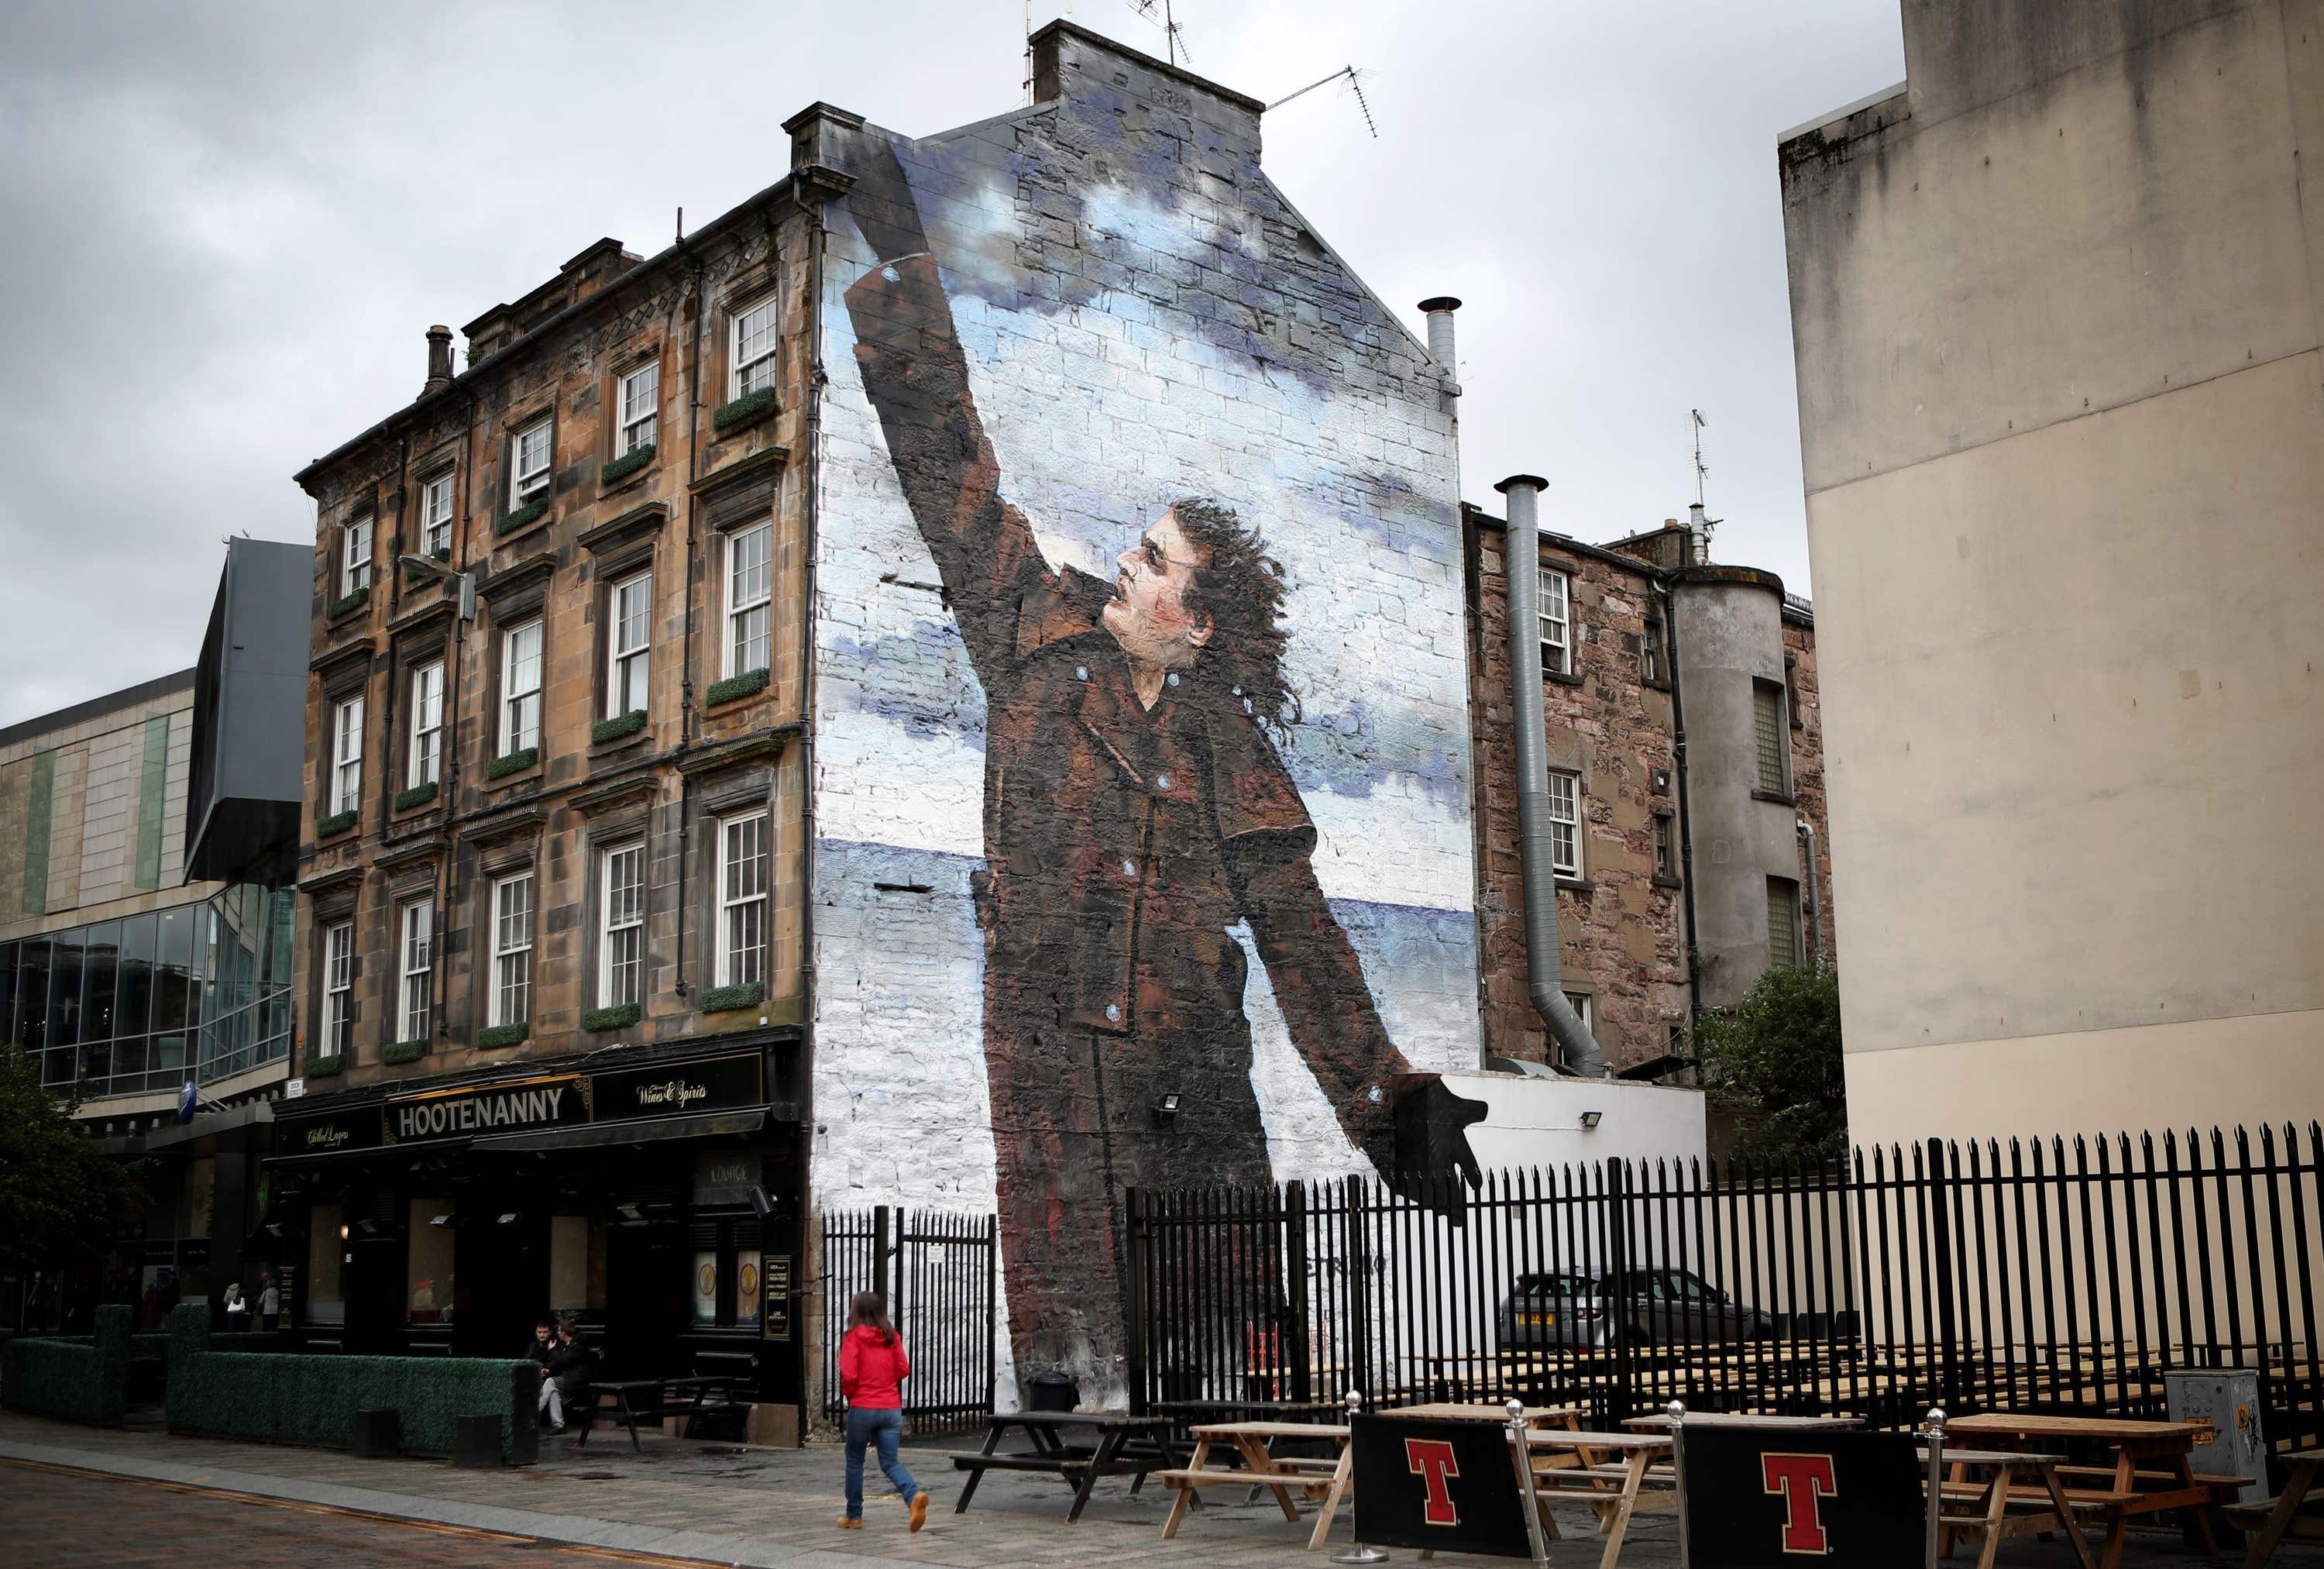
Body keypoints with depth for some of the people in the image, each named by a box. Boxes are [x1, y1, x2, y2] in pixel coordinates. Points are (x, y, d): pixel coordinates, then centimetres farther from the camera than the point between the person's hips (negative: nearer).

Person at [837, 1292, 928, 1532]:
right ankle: (915, 1494, -24)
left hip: (862, 1407, -3)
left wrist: (848, 1393, 7)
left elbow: (848, 1375, -13)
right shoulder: (892, 1336, 6)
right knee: (890, 1461, 4)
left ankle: (854, 1516, 20)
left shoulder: (854, 1336, -6)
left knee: (855, 1461, 14)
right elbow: (904, 1369, 5)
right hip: (891, 1409, 3)